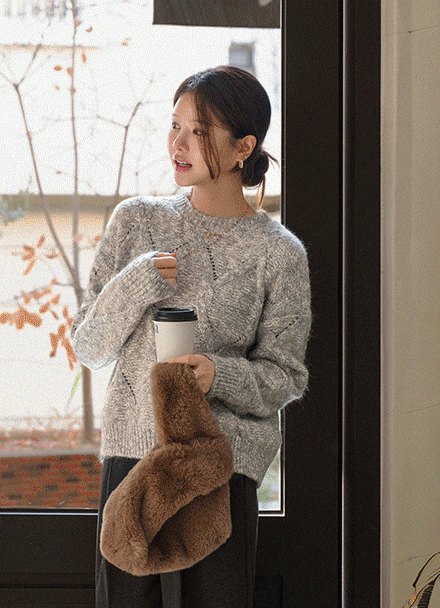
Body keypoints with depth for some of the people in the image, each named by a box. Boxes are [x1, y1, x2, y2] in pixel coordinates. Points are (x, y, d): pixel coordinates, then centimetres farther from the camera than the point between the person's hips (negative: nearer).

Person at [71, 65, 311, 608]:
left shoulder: (279, 253, -1)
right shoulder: (136, 221, 6)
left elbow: (285, 377, 2)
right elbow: (88, 346, 6)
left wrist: (220, 376, -17)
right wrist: (135, 284, -11)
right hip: (132, 447, 2)